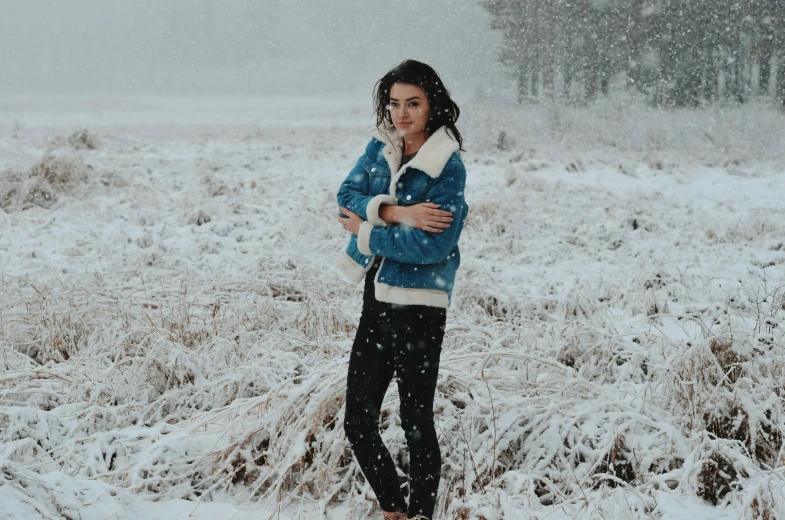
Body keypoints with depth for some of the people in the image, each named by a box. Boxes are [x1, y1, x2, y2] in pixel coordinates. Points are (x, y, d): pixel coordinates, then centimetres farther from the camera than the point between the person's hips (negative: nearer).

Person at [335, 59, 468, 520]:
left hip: (420, 306, -7)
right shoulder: (381, 146, 7)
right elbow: (348, 195, -3)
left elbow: (434, 245, -21)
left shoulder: (448, 166, -13)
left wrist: (367, 232, -12)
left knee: (417, 423, 3)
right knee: (358, 422, 11)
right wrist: (396, 212, -19)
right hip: (377, 300, 7)